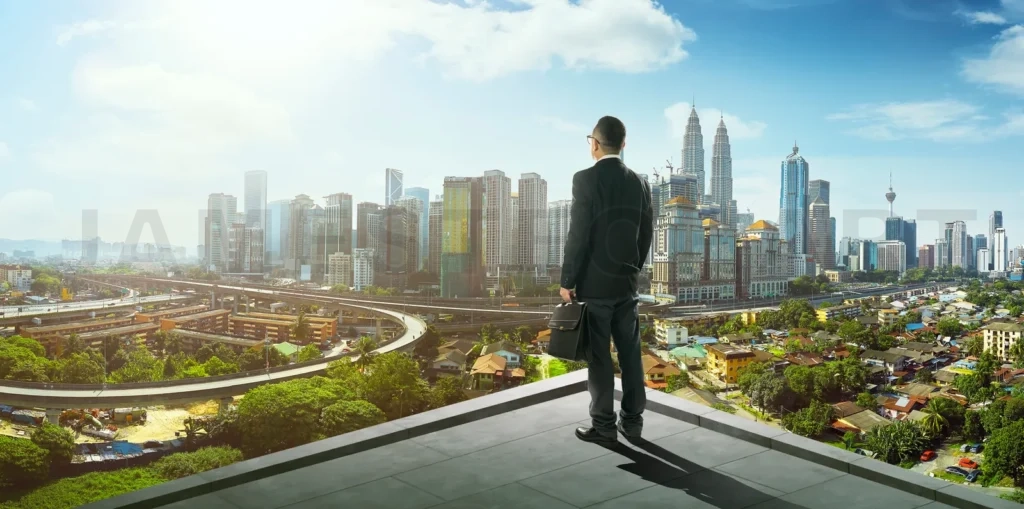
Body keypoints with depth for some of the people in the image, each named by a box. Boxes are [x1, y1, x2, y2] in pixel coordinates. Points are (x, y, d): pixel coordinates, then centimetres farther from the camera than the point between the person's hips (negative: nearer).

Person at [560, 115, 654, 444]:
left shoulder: (586, 179, -12)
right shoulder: (640, 183, 6)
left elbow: (578, 235, -15)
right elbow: (647, 233, 10)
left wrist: (567, 280, -8)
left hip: (594, 282, -6)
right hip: (627, 282, 6)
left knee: (599, 356, 1)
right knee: (630, 353, 10)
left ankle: (603, 425, 7)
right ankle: (632, 420, 18)